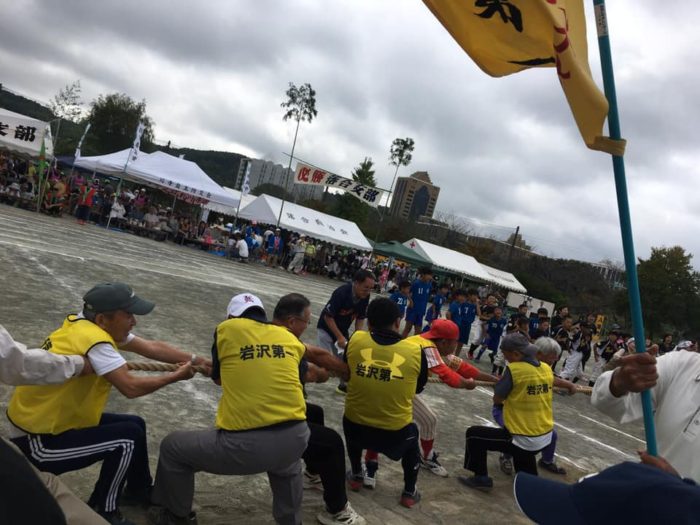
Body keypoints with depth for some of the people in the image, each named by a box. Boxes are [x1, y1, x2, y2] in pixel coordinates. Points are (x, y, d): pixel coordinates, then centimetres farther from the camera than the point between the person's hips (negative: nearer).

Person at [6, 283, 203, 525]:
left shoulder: (88, 325, -1)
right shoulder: (94, 339, -29)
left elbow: (151, 347, 1)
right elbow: (131, 387, -33)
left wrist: (199, 362, -2)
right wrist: (177, 376, -17)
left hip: (46, 421, 9)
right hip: (36, 442, -9)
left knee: (135, 424, 11)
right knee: (128, 436, -13)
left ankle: (139, 491, 31)